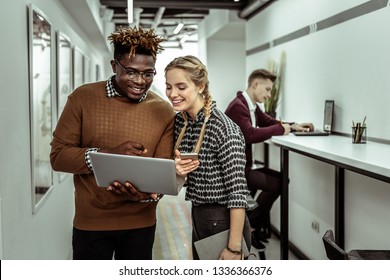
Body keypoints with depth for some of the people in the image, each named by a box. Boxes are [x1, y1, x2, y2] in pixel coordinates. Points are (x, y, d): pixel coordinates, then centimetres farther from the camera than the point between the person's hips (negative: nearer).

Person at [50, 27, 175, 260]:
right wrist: (108, 153, -23)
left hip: (140, 223, 2)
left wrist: (148, 194, -25)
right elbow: (58, 156, -9)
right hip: (91, 222, -1)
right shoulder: (83, 98, -7)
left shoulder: (164, 111, -3)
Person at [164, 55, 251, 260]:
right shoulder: (179, 121, 1)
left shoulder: (224, 129, -21)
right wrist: (178, 172, -13)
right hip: (197, 220, 7)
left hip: (225, 225, -7)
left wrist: (234, 247, -21)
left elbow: (237, 192, -21)